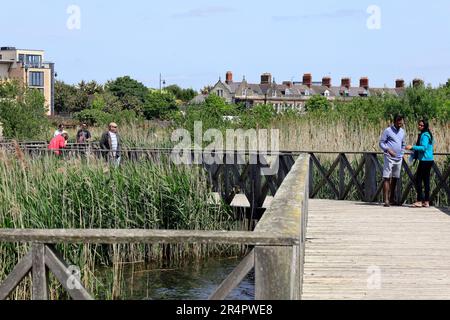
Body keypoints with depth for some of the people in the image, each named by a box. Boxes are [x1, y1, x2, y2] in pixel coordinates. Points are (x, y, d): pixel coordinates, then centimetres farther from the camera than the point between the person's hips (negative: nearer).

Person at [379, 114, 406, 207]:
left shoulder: (402, 132, 12)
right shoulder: (388, 131, -6)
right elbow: (381, 143, -5)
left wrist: (402, 154, 12)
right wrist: (388, 150, -20)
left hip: (399, 159, 6)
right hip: (389, 158, -6)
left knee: (395, 179, 11)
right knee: (387, 178, -8)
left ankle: (392, 199, 19)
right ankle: (386, 200, -10)